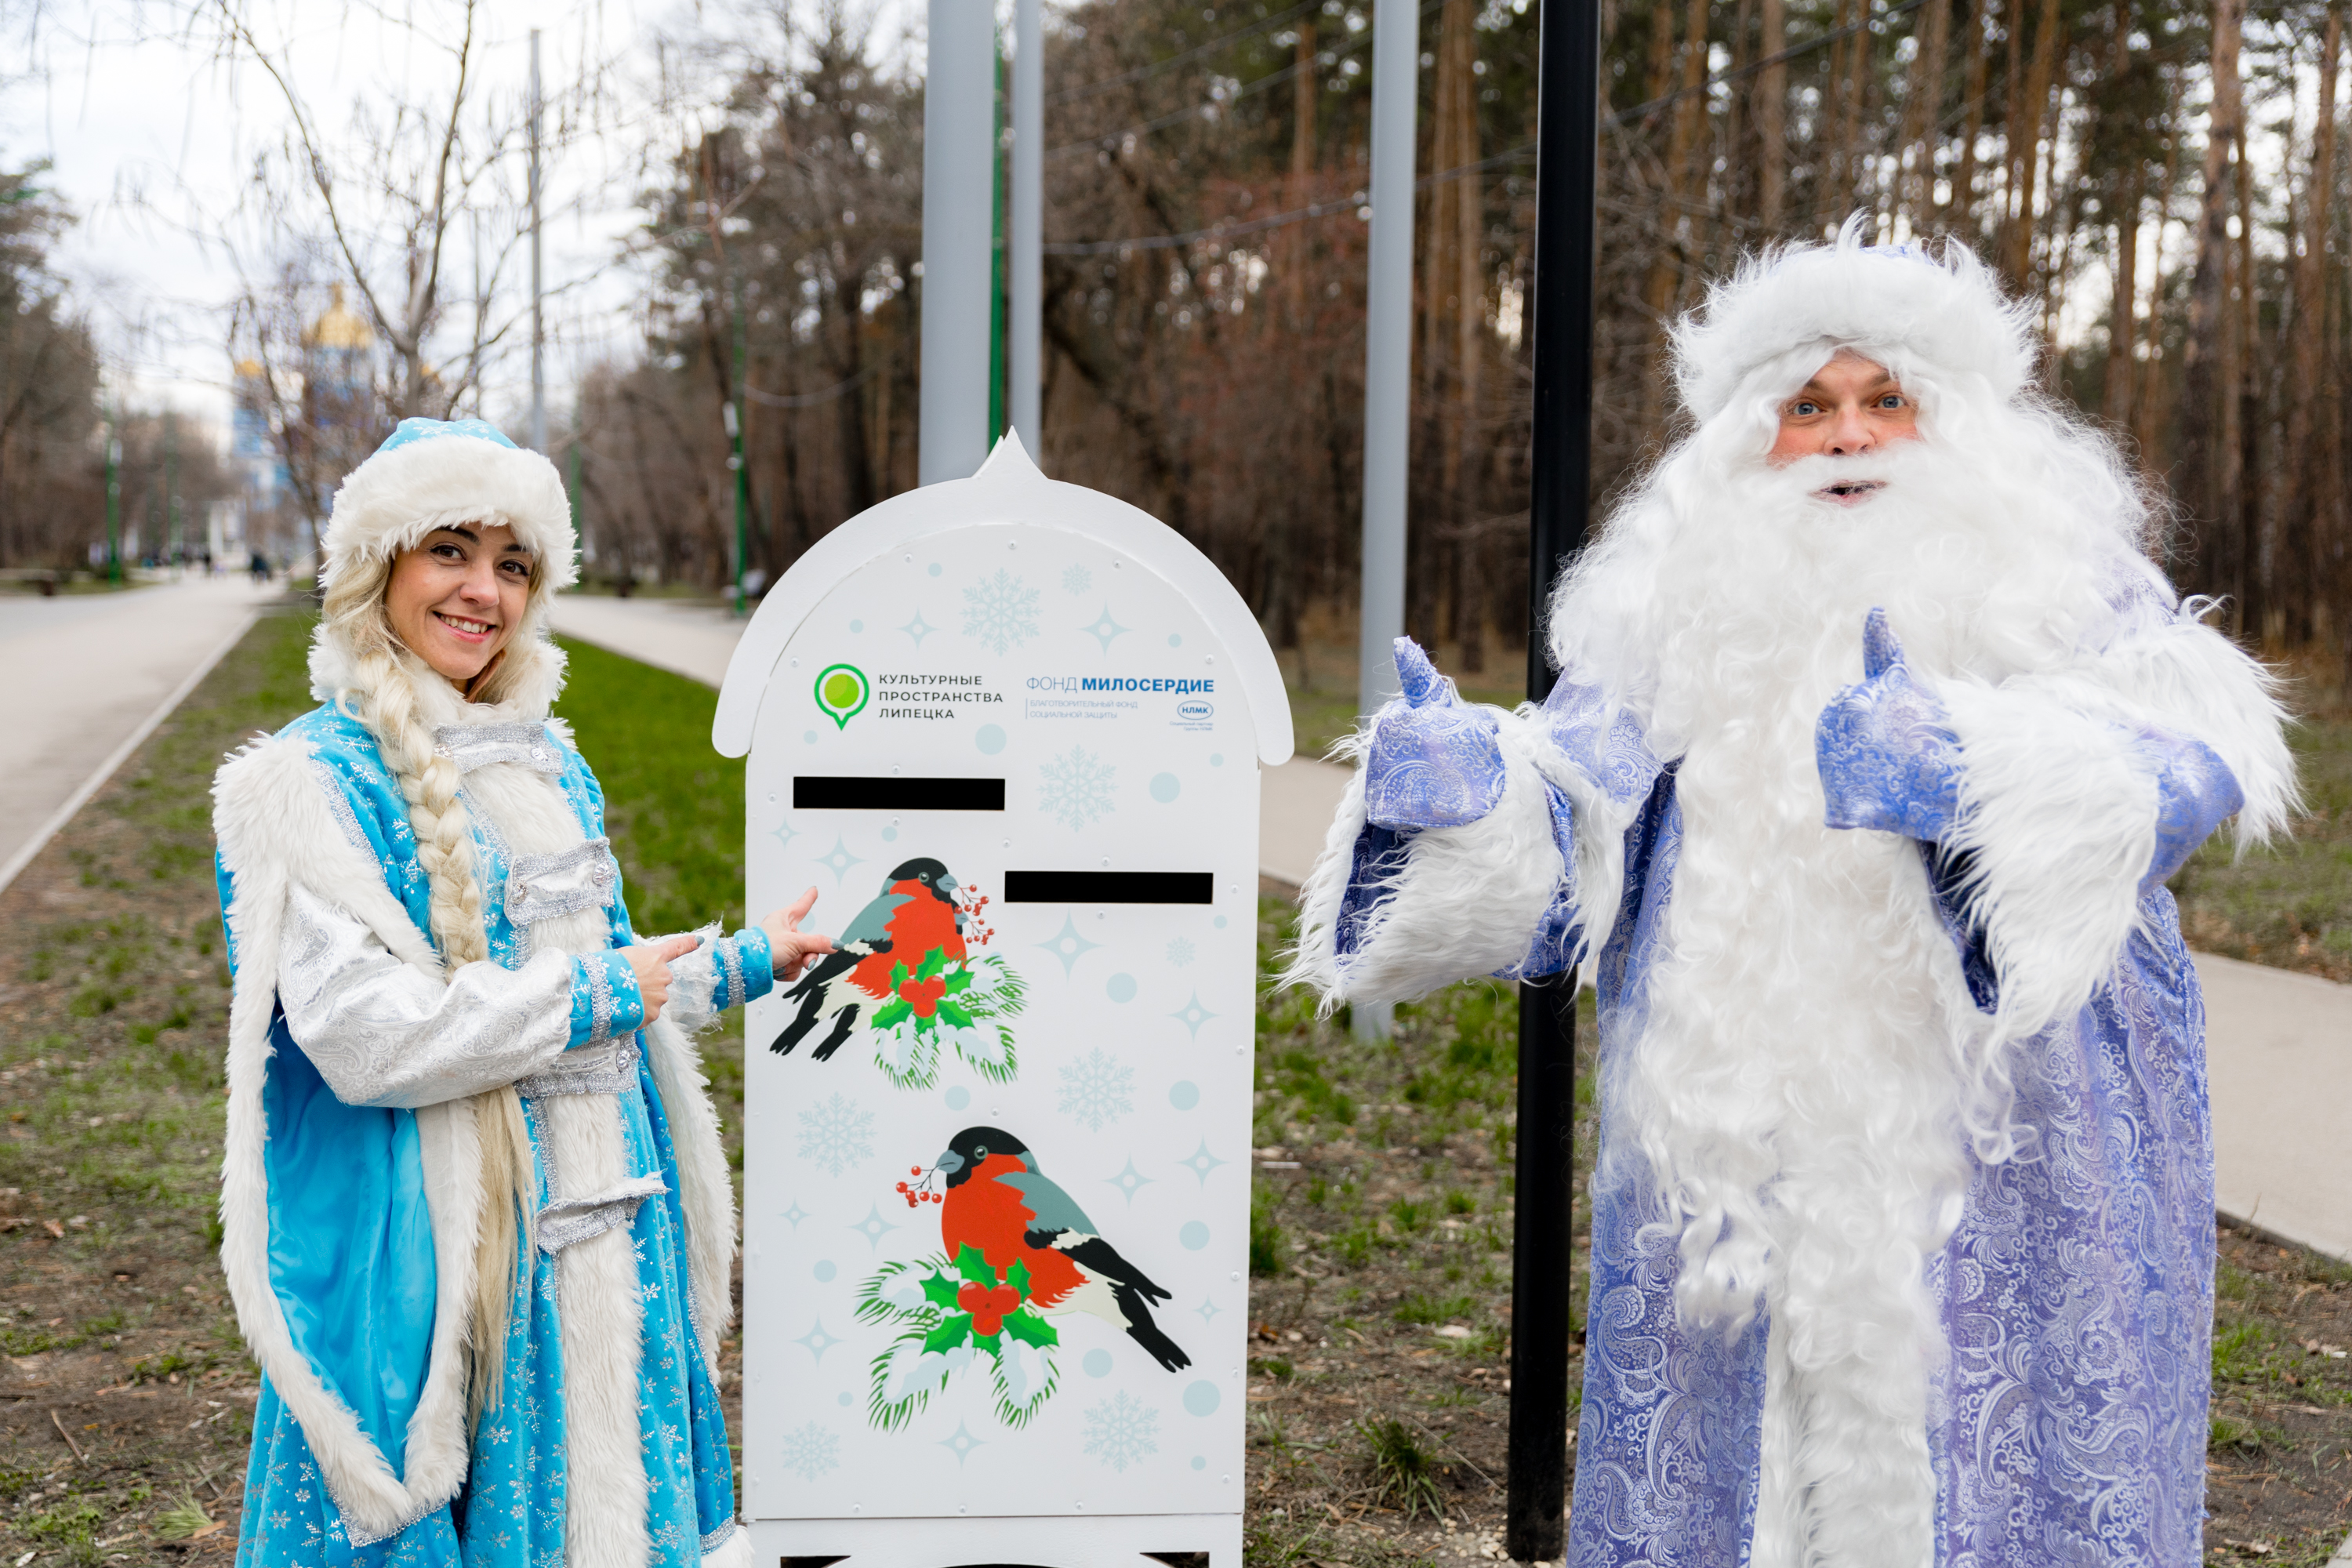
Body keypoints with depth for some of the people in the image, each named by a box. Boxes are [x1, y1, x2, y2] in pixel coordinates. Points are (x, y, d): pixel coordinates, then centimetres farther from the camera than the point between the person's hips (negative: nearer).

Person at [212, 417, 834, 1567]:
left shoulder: (546, 762, 11)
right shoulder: (317, 782, -12)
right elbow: (366, 1035, -22)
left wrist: (748, 962, 15)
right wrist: (598, 994, -16)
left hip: (593, 1225, 7)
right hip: (436, 1244, -7)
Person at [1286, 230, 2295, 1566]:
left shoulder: (2068, 585, 3)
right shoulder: (1688, 615, 10)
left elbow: (2188, 747, -16)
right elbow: (1568, 845, 4)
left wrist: (1964, 770, -34)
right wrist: (1467, 790, -18)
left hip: (2000, 1189, -2)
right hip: (1733, 1180, 2)